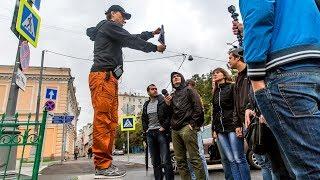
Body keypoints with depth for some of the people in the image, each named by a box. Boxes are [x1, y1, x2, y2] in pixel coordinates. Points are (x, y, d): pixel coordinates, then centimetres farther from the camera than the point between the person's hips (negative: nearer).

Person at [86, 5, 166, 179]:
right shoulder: (109, 25, 7)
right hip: (103, 75, -10)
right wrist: (155, 47, 10)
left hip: (109, 78, 10)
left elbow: (132, 38, 39)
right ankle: (102, 166, -17)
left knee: (110, 122, 1)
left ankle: (104, 164, 1)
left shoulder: (112, 33, 35)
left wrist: (152, 33, 42)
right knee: (103, 119, -16)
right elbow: (131, 41, 1)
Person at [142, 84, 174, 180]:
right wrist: (145, 129, 11)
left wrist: (164, 127, -12)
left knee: (165, 160, -7)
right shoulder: (146, 104, 15)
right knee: (155, 161, 10)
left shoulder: (163, 101, 0)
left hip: (161, 131, -5)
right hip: (150, 133, 5)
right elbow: (143, 118, 23)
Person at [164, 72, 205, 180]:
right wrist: (168, 104, 4)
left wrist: (193, 123, -11)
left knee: (194, 158, -9)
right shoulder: (172, 96, 23)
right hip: (175, 130, 6)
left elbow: (198, 107, -3)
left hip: (187, 127, -6)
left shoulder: (189, 90, 9)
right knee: (180, 161, 7)